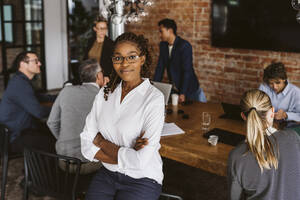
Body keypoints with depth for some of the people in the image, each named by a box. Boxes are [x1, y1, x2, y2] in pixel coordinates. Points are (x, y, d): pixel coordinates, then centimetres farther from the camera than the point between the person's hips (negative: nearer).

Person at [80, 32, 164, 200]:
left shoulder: (154, 98, -14)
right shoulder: (104, 94, 3)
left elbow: (141, 161, -20)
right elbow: (87, 147, -2)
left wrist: (101, 141, -8)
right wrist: (125, 158, -15)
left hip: (142, 180, -3)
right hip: (107, 175, 4)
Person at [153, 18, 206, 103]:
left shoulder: (185, 46, -20)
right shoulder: (163, 45, 2)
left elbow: (187, 71, -23)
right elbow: (160, 67, 6)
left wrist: (183, 93, -27)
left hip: (189, 90, -5)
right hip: (174, 89, 6)